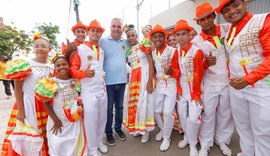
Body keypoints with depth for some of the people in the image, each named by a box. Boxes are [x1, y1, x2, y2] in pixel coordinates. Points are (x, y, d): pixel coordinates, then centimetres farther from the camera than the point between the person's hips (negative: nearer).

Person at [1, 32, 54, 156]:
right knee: (25, 135, 5)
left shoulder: (52, 68, 4)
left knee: (43, 135, 16)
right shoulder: (26, 64, -8)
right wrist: (20, 109, -11)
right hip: (27, 104, -3)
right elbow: (17, 88, -10)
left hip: (45, 106, 4)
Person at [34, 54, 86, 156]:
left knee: (76, 145, 19)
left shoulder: (75, 81, -1)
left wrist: (81, 101, -7)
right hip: (59, 121, -3)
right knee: (58, 146, 14)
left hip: (75, 120, 3)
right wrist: (55, 120, -10)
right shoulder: (52, 83, -13)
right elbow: (46, 103, -9)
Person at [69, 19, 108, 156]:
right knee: (91, 120, 3)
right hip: (88, 92, -5)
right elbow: (72, 69, -10)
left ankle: (99, 141, 40)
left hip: (102, 90, 6)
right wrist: (84, 73, -26)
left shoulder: (102, 50, 11)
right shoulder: (80, 49, -7)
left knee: (102, 118, 16)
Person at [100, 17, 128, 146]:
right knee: (109, 108, 10)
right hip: (108, 81, -3)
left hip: (122, 80, 4)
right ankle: (108, 132, 29)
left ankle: (118, 128, 37)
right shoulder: (102, 41, -5)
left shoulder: (125, 42, 7)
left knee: (119, 107, 17)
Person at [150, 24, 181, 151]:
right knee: (156, 110, 11)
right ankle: (162, 129, 39)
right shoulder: (152, 53, 4)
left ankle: (166, 138, 18)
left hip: (172, 84, -5)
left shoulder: (173, 51, -13)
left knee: (167, 112, -6)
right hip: (159, 84, 5)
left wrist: (171, 71, -32)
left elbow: (178, 71, -12)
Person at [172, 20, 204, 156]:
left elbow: (199, 74, -13)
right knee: (182, 115, 13)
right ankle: (187, 137, 37)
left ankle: (192, 144, 19)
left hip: (195, 90, -5)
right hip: (182, 90, 5)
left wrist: (196, 94, -11)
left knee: (193, 118, -6)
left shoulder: (197, 51, -13)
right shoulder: (177, 52, 4)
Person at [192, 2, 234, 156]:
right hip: (210, 83, -1)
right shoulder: (196, 41, -5)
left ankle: (222, 140, 36)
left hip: (229, 81, 2)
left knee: (226, 113, 15)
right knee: (208, 114, 7)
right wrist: (207, 63, -20)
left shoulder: (227, 29, -2)